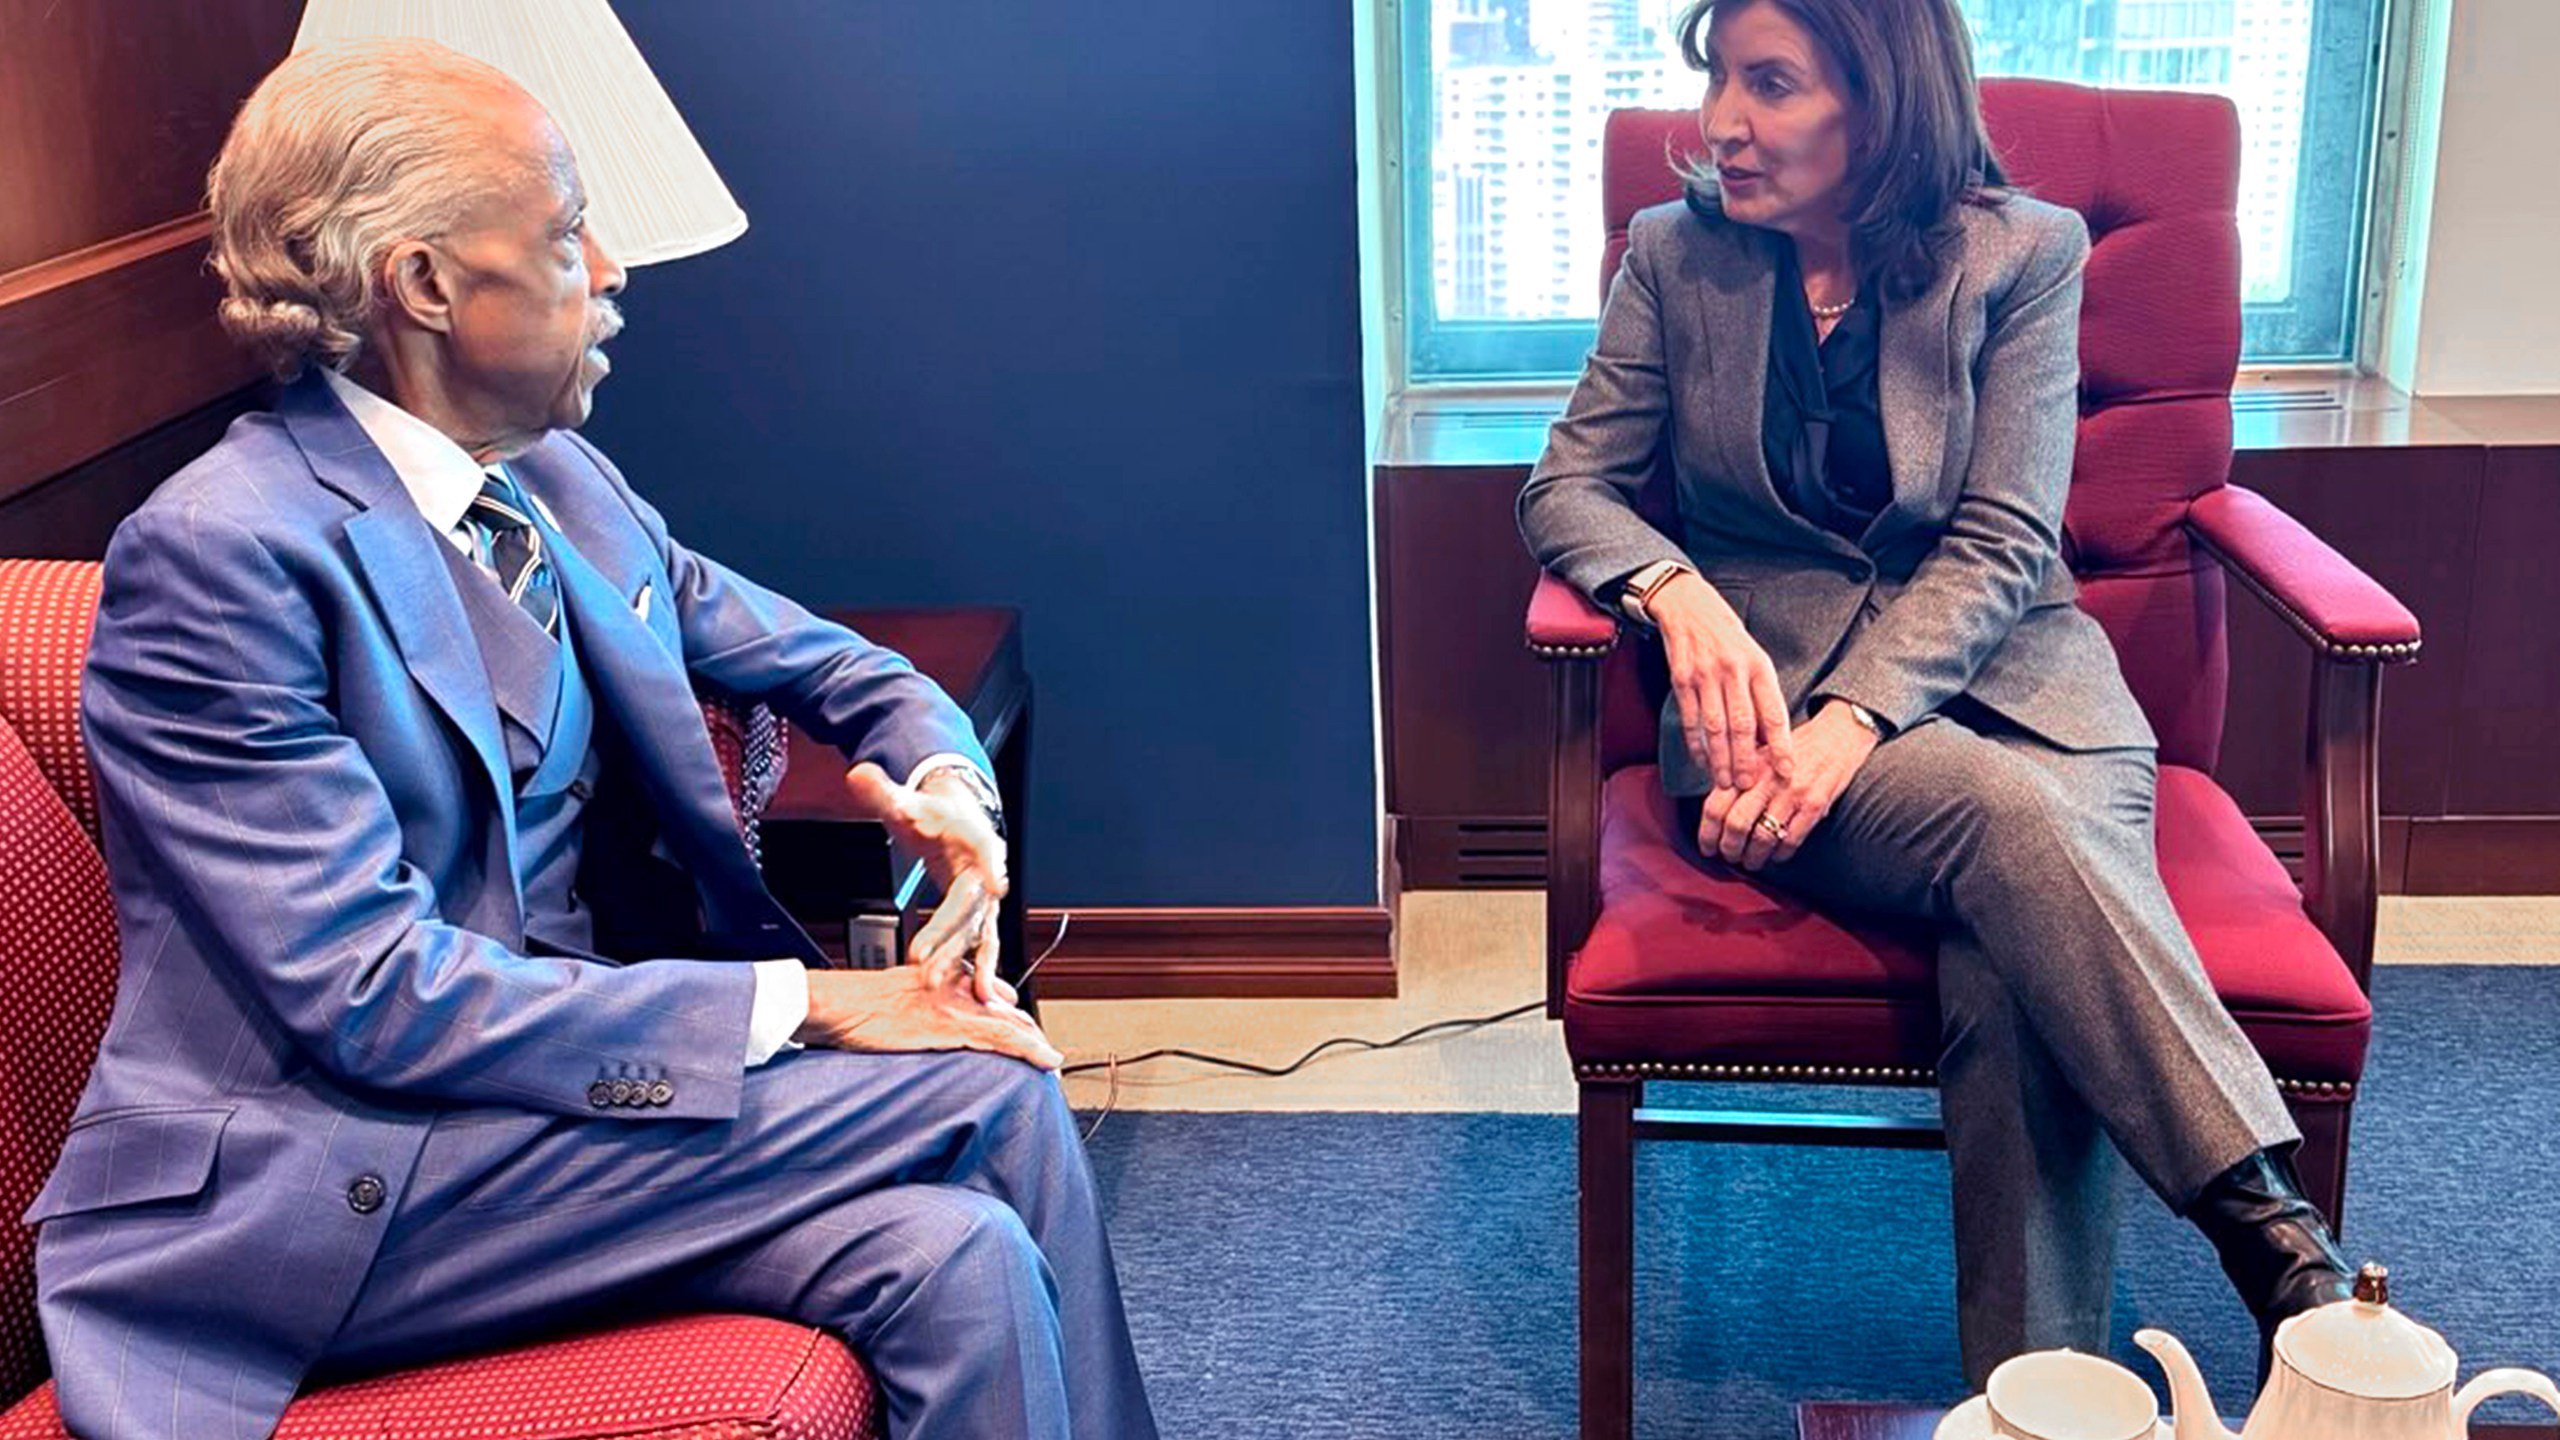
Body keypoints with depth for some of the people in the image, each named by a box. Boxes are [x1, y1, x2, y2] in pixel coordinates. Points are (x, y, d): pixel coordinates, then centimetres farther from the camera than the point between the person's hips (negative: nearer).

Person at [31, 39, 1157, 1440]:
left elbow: (831, 664, 20)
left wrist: (942, 779, -5)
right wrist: (806, 1005, -21)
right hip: (330, 1199, -7)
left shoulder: (560, 482, 8)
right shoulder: (220, 550, -15)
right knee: (990, 1096, -19)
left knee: (958, 1259, -21)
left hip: (577, 1075, 7)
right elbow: (371, 996, -20)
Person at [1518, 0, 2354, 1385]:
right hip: (1765, 675, 0)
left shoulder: (2024, 253, 1)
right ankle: (2272, 1231, -33)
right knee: (2011, 816, -34)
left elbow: (2002, 544, -5)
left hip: (2002, 667, 1)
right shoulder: (1674, 254, 6)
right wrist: (1677, 595, -19)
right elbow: (1567, 486, 4)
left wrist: (1853, 722, -22)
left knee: (2020, 970, -33)